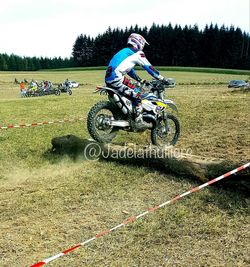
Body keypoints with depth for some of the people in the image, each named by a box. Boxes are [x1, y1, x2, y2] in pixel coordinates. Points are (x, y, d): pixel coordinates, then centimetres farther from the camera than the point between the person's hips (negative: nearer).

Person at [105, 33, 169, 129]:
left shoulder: (125, 51, 29)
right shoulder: (137, 53, 2)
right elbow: (148, 67, 1)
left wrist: (140, 80, 39)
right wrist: (162, 79, 6)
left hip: (108, 79, 10)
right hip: (116, 79, -9)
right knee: (136, 93, -7)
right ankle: (139, 121, -12)